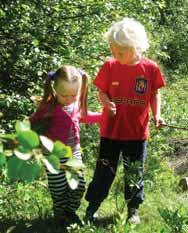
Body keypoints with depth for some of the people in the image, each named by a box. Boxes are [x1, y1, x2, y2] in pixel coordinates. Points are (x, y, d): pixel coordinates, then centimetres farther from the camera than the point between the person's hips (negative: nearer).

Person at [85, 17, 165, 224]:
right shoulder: (109, 66, -7)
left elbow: (154, 94, 4)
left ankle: (133, 210, 29)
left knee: (134, 174, 12)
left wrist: (156, 115, -10)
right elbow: (102, 91, 2)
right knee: (104, 172, 7)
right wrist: (107, 103, -19)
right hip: (111, 130, 0)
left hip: (137, 132, 0)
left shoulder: (150, 68, -8)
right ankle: (91, 208, 21)